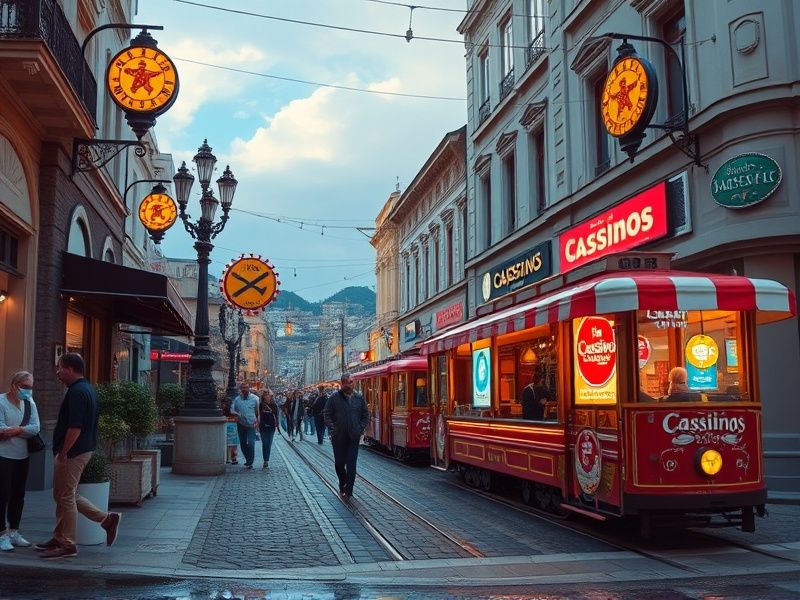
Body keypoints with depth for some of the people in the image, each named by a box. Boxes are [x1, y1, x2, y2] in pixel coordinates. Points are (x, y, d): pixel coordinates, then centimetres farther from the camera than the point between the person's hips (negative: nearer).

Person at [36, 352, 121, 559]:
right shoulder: (87, 389, 13)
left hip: (72, 453, -10)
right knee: (65, 495, 17)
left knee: (65, 497, 0)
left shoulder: (76, 392, -19)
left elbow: (75, 427, -25)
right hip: (84, 449, 10)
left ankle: (66, 545, 10)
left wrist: (63, 452, -18)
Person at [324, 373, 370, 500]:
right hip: (338, 438, 0)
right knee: (339, 463, 10)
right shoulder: (334, 398, -2)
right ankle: (342, 484, 35)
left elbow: (365, 416, 10)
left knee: (351, 465, -3)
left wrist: (361, 429, -2)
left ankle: (348, 491, 5)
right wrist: (332, 428, -12)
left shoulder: (359, 398, 4)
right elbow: (327, 414, 0)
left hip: (353, 438, 1)